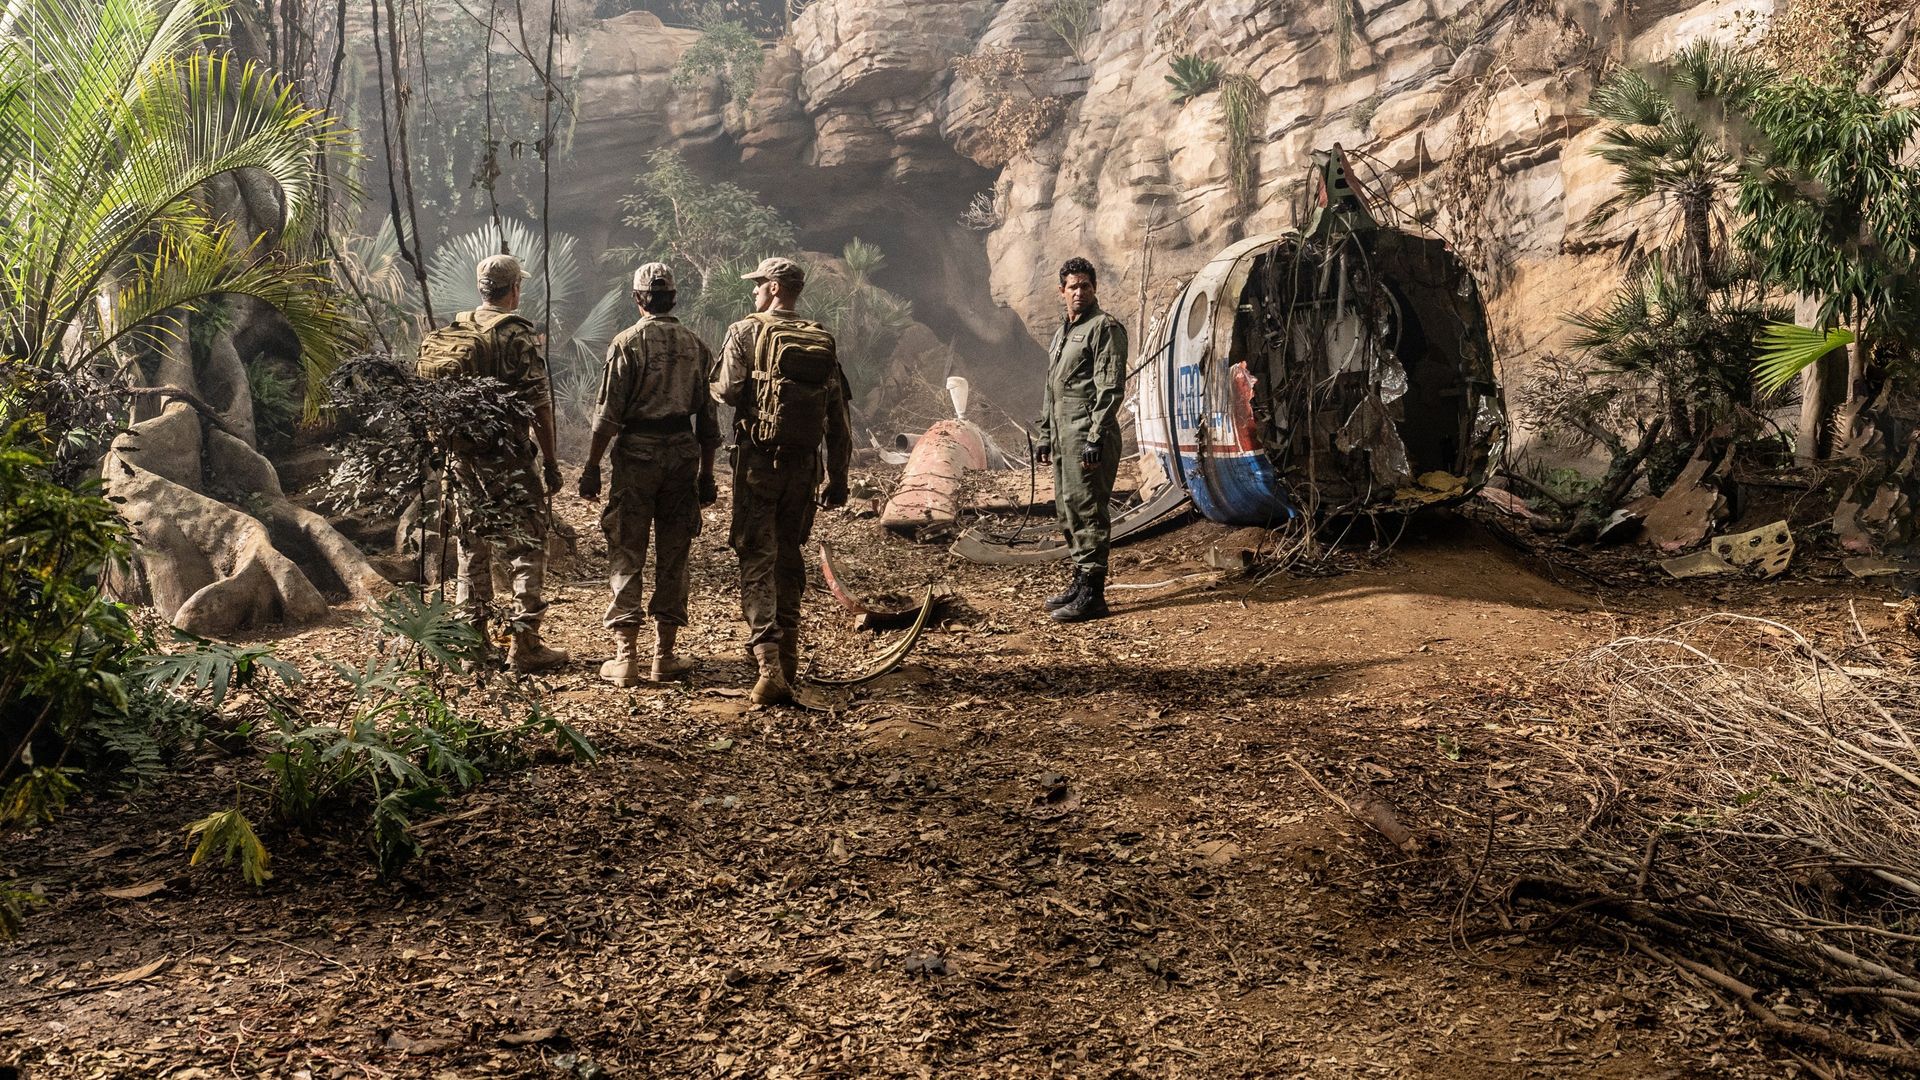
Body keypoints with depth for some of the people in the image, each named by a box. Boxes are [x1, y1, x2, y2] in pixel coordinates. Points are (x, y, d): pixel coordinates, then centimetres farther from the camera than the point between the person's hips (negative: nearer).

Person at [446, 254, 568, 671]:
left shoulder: (454, 332, 8)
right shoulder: (518, 335, -11)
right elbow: (538, 404, -14)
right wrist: (551, 462, -8)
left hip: (461, 452, 6)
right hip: (506, 457, -6)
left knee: (471, 544, 15)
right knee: (527, 545, 1)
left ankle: (472, 639, 20)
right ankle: (525, 644, -1)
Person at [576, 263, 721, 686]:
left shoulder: (628, 343, -4)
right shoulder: (696, 345, 7)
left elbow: (608, 415, -8)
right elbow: (708, 417, 9)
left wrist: (592, 465, -1)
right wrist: (707, 474, 15)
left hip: (636, 453, -3)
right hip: (682, 453, 3)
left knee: (627, 555, 2)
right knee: (673, 556, 9)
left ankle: (625, 657, -1)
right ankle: (664, 656, 13)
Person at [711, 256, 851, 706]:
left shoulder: (746, 332, -4)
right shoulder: (824, 342, 9)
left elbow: (727, 391, -14)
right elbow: (839, 420, 8)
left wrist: (718, 386, 11)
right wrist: (838, 479, 13)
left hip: (758, 459, -4)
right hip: (804, 462, 4)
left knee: (757, 560, -4)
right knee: (789, 556, 17)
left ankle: (769, 665, -17)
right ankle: (789, 659, 25)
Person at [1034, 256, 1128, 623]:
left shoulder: (1105, 327, -7)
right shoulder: (1062, 331, 21)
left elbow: (1110, 388, -15)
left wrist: (1096, 437, -21)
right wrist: (1045, 435, 22)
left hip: (1087, 433, -10)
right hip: (1063, 434, 10)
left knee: (1087, 510, -10)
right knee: (1067, 510, 14)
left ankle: (1092, 594, -9)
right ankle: (1080, 581, 24)